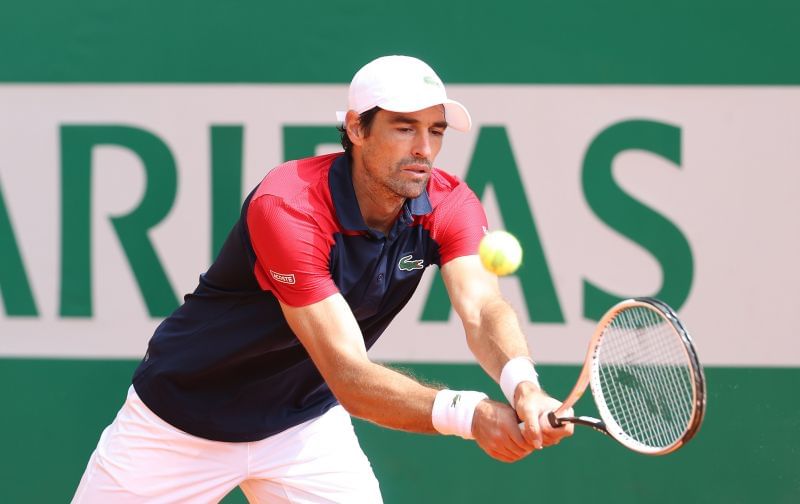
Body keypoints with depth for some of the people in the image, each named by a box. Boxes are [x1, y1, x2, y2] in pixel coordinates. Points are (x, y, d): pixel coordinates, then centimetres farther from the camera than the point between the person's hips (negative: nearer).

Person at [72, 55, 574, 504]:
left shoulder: (450, 204, -14)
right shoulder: (285, 207, -32)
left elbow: (483, 310, -30)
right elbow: (350, 377, -38)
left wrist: (522, 385, -53)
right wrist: (468, 413, -52)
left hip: (305, 421, 4)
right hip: (182, 419, -4)